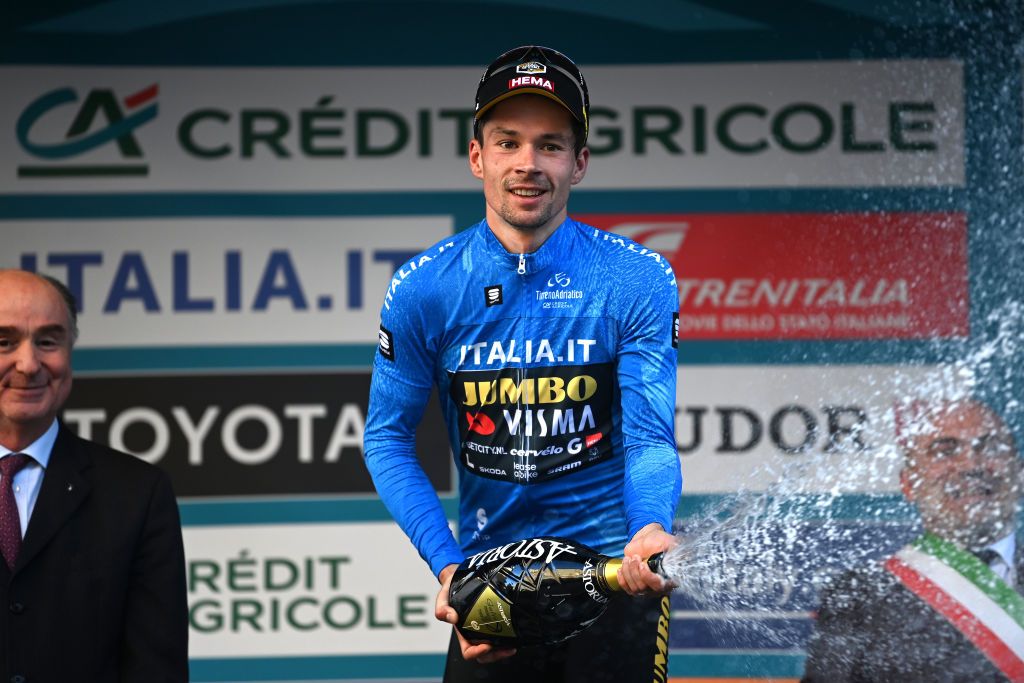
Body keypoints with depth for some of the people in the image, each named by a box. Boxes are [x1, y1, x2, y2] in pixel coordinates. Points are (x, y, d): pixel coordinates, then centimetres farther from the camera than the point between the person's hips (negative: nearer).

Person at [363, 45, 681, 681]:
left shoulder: (639, 282, -8)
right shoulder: (424, 289, -5)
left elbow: (649, 437, -12)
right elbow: (388, 438, 1)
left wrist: (649, 534, -34)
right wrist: (448, 569, -11)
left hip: (615, 569, -1)